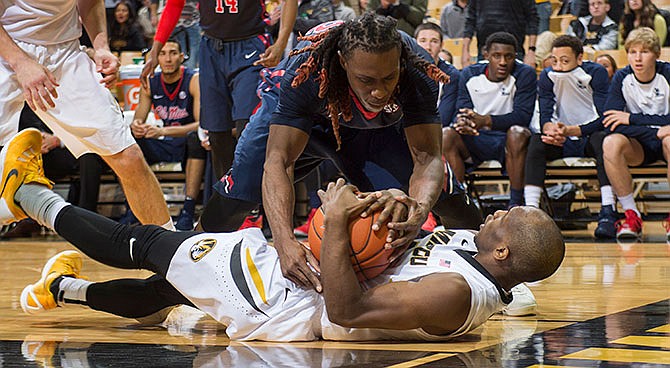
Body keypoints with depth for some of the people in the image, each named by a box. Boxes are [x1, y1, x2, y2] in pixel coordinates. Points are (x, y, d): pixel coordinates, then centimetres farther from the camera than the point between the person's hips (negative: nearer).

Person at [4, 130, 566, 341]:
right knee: (168, 287, 29)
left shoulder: (457, 295, -34)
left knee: (145, 242, 9)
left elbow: (346, 309, -35)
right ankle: (67, 289, 54)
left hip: (291, 310, -9)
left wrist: (337, 223, -32)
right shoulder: (471, 241, -6)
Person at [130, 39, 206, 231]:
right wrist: (135, 127, -24)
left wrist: (163, 131, -35)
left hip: (190, 143, -5)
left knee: (196, 137, -39)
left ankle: (188, 212, -39)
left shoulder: (194, 80, -14)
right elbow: (139, 120, 4)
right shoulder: (150, 84, 2)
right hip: (166, 144, 5)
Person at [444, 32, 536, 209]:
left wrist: (486, 120, -34)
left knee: (518, 132, -37)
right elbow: (461, 111, -4)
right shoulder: (470, 75, 1)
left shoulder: (525, 74, -8)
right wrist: (463, 122, -32)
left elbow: (523, 115, -19)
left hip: (508, 137, -3)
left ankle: (515, 203, -31)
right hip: (477, 140, 3)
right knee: (446, 135, -25)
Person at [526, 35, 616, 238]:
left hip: (589, 138, -3)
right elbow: (544, 117, -10)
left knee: (602, 138, -35)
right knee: (536, 141, -26)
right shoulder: (547, 76, -3)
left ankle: (608, 213, -41)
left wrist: (569, 130, -36)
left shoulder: (596, 73, -12)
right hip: (563, 143, 3)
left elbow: (603, 119, -21)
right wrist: (551, 129, -37)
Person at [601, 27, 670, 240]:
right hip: (638, 145, 2)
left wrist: (632, 119, -21)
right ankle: (631, 215, -23)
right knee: (611, 144, -31)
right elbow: (610, 124, -18)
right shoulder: (622, 79, -7)